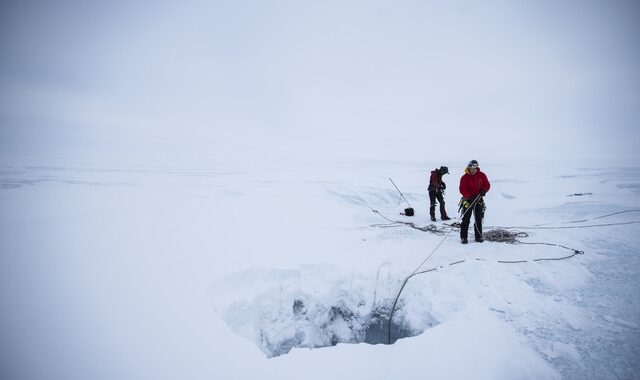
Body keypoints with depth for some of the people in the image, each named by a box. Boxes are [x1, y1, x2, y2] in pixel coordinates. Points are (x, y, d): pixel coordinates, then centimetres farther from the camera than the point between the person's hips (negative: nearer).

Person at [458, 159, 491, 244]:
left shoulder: (482, 175, 0)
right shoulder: (465, 177, -11)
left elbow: (487, 185, 7)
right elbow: (462, 190, -14)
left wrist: (484, 190, -15)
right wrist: (469, 196, -28)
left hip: (478, 199, 4)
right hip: (468, 200, -4)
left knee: (479, 219, 10)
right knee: (466, 219, -5)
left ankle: (478, 236, 21)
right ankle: (463, 237, 1)